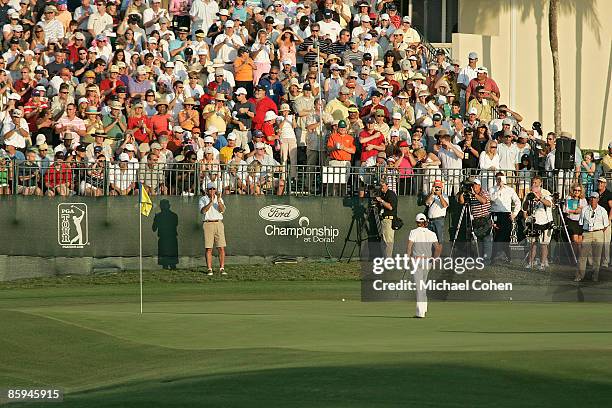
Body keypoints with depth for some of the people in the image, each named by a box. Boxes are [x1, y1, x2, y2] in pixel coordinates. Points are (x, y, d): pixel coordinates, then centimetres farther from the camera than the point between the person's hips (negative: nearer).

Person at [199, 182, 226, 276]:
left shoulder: (219, 199, 12)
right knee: (208, 248, -4)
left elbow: (222, 210, -5)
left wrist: (218, 200, -20)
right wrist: (211, 202, -22)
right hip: (208, 224, -2)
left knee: (221, 248, -3)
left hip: (219, 223, 2)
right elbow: (203, 211, -12)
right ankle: (209, 269, -1)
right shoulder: (203, 199, 5)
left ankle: (222, 268, 2)